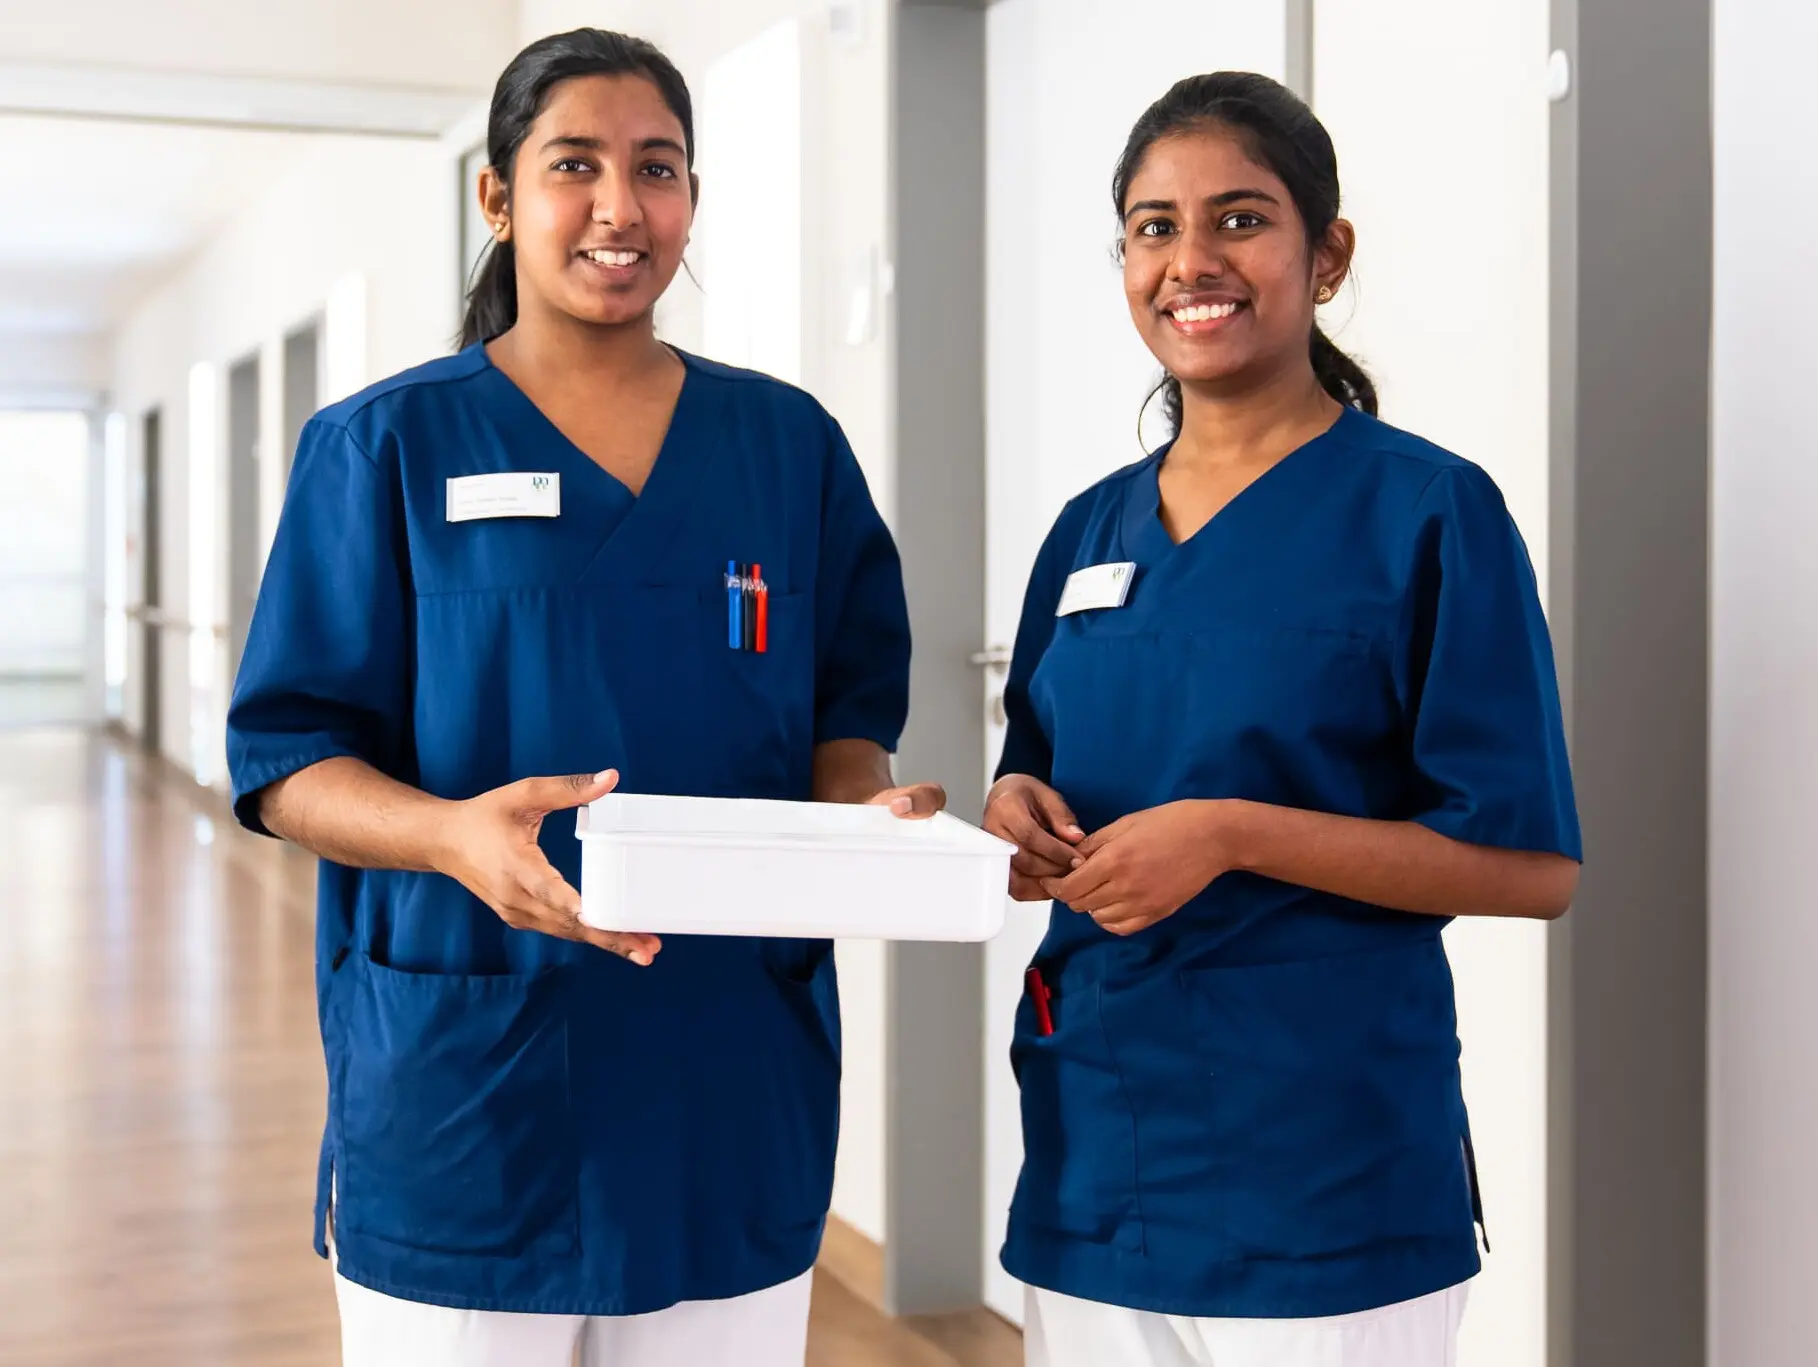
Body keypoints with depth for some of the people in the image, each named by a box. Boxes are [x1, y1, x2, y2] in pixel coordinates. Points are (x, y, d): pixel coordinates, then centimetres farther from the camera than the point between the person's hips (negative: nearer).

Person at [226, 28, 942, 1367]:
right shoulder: (386, 446, 1)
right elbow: (287, 759, -2)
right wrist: (454, 834, -23)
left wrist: (869, 805, -11)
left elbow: (845, 716, 12)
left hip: (730, 1091, 3)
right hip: (460, 1093, -2)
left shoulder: (790, 444, 9)